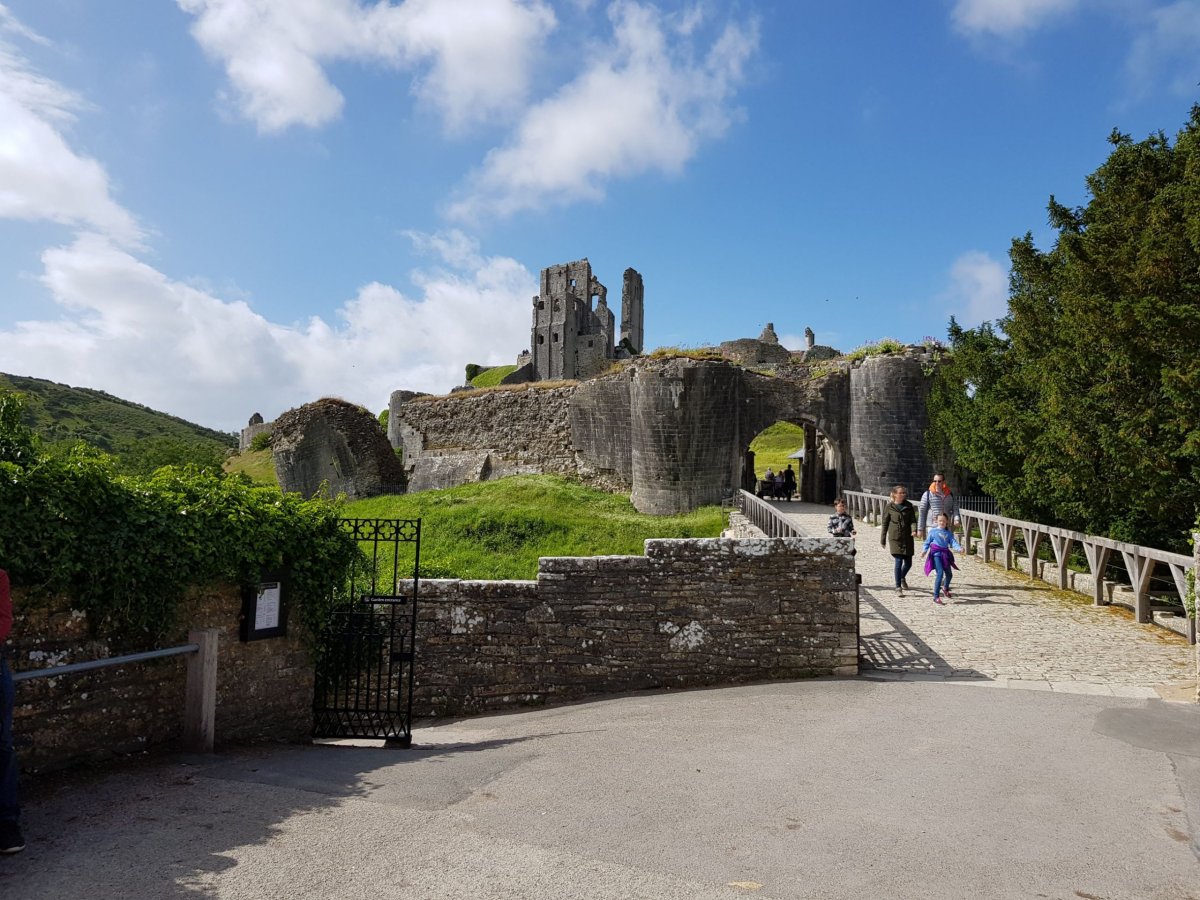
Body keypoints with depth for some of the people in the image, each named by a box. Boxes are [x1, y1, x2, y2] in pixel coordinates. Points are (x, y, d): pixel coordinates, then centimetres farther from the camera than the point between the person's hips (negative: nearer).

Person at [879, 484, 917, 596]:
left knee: (908, 563, 11)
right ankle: (898, 588, -4)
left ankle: (902, 577, 43)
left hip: (907, 538, 3)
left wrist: (913, 530, -19)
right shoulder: (890, 507, -1)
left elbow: (913, 520, 3)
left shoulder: (909, 506, 5)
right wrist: (882, 540, 4)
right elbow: (884, 524, 4)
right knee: (899, 562, -12)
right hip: (895, 538, -3)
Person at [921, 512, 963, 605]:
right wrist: (924, 550, -6)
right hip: (936, 553, -5)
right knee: (940, 573, -18)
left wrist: (959, 548, -19)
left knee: (949, 574, 17)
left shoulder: (949, 533, 11)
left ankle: (945, 588, 50)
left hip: (945, 554, 5)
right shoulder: (933, 531, 2)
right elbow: (927, 542, 6)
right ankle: (936, 596, -15)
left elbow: (953, 542, 0)